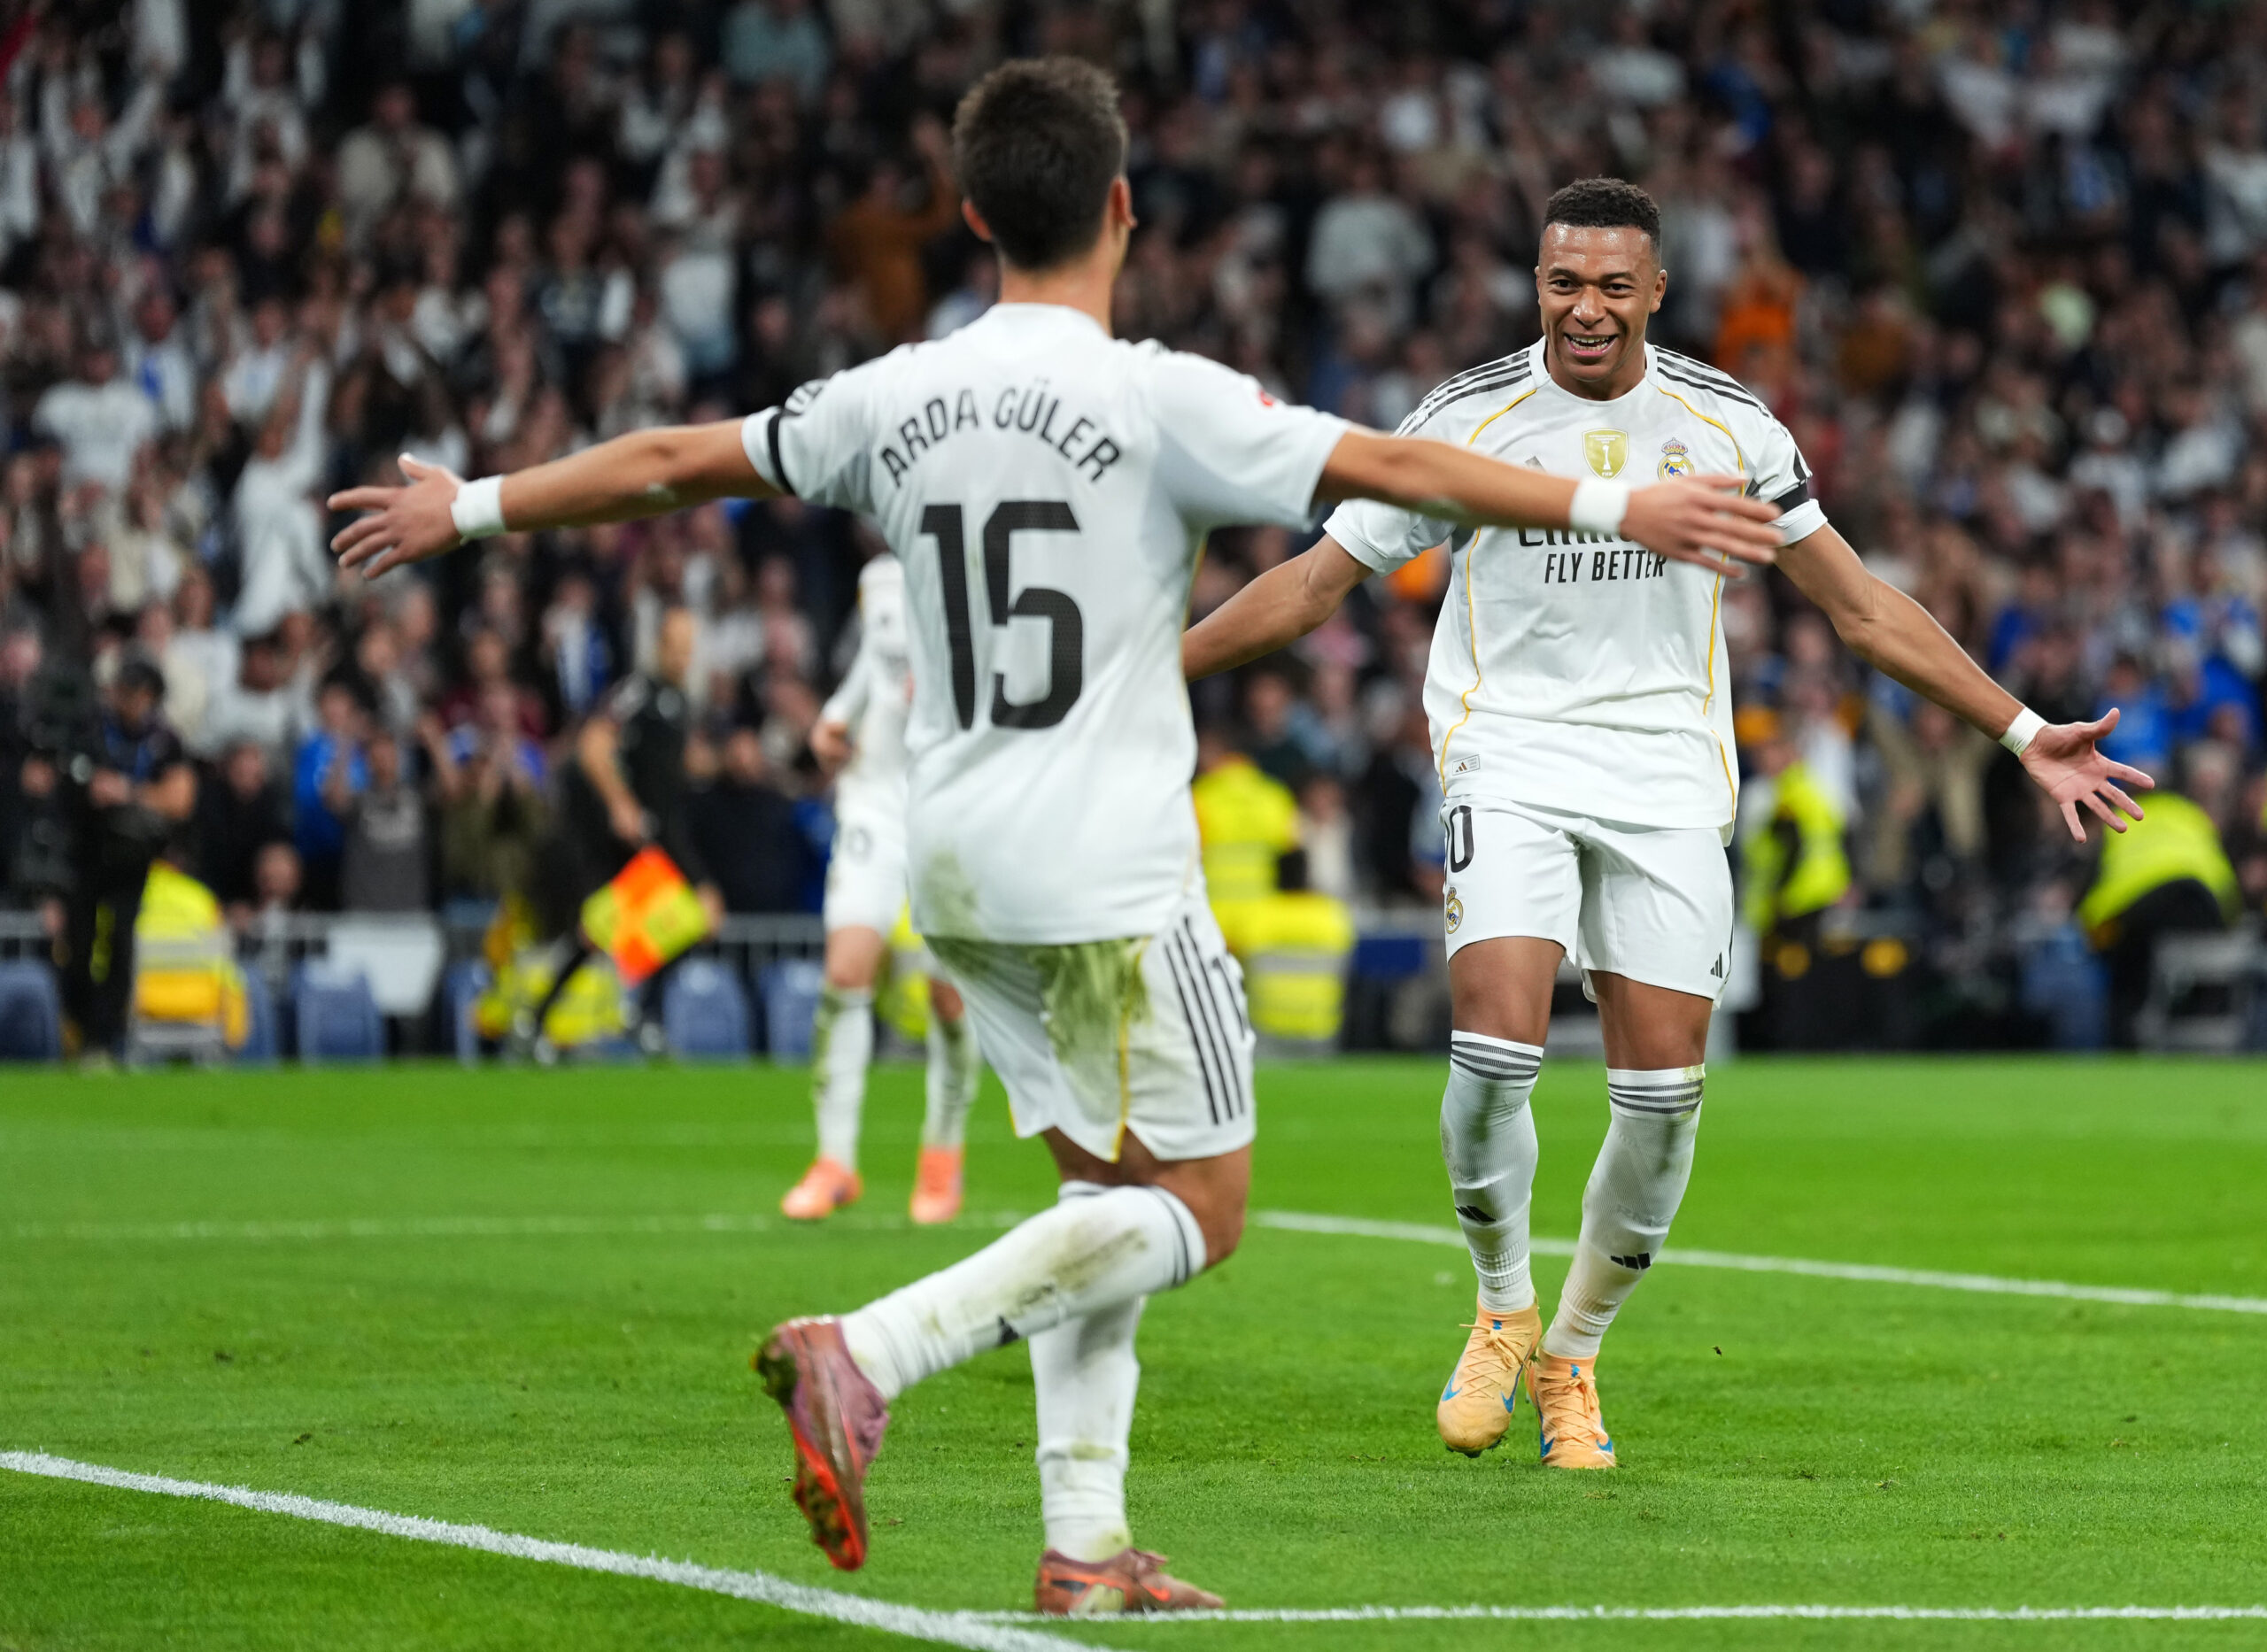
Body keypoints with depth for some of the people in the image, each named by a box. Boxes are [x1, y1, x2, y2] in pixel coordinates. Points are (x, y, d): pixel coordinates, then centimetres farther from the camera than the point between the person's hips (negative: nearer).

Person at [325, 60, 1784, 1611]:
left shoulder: (898, 396, 5)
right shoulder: (1158, 398, -11)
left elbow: (670, 462, 15)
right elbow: (1394, 468, -13)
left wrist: (468, 507, 28)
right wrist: (1617, 509, -9)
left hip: (958, 870, 7)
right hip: (1108, 872, -7)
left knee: (1109, 1187, 16)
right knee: (1195, 1212, -1)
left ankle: (1087, 1542, 9)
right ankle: (868, 1354, -16)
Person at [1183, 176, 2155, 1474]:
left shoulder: (1726, 425, 2)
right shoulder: (1467, 420, -2)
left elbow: (1865, 608, 8)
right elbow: (1312, 585, 4)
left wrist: (2027, 734, 5)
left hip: (1668, 778, 2)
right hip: (1510, 758, -2)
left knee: (1663, 1096, -5)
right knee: (1497, 1048, -20)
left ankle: (1575, 1354, 18)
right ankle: (1504, 1308, 7)